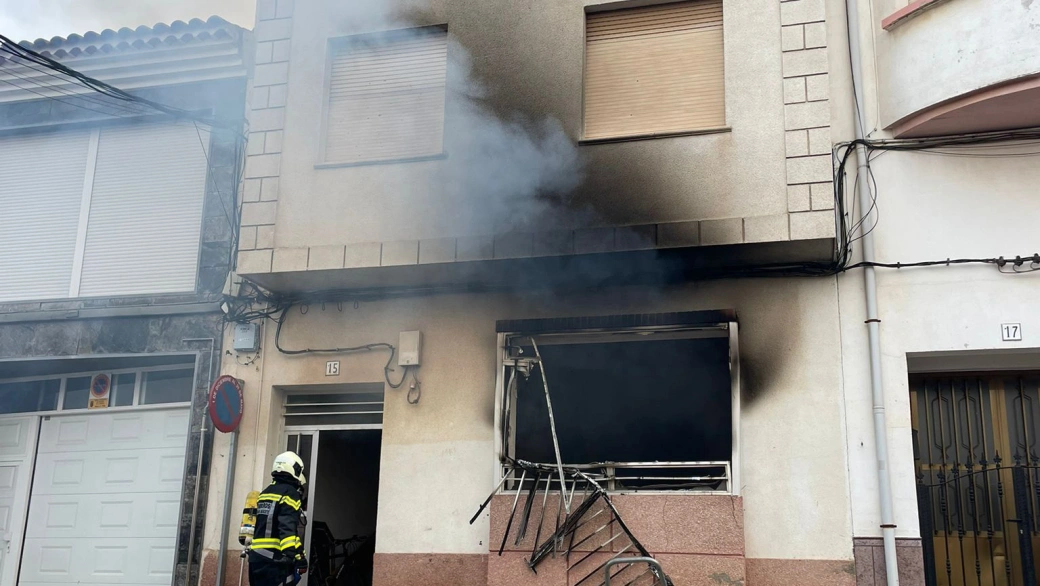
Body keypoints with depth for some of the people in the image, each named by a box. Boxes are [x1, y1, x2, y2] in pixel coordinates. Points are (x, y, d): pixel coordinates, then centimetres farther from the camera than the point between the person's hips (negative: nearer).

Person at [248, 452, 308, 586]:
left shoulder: (264, 494, 20)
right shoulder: (290, 493, -7)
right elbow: (289, 528, -19)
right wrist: (298, 557, -23)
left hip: (256, 556, 9)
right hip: (275, 559, -9)